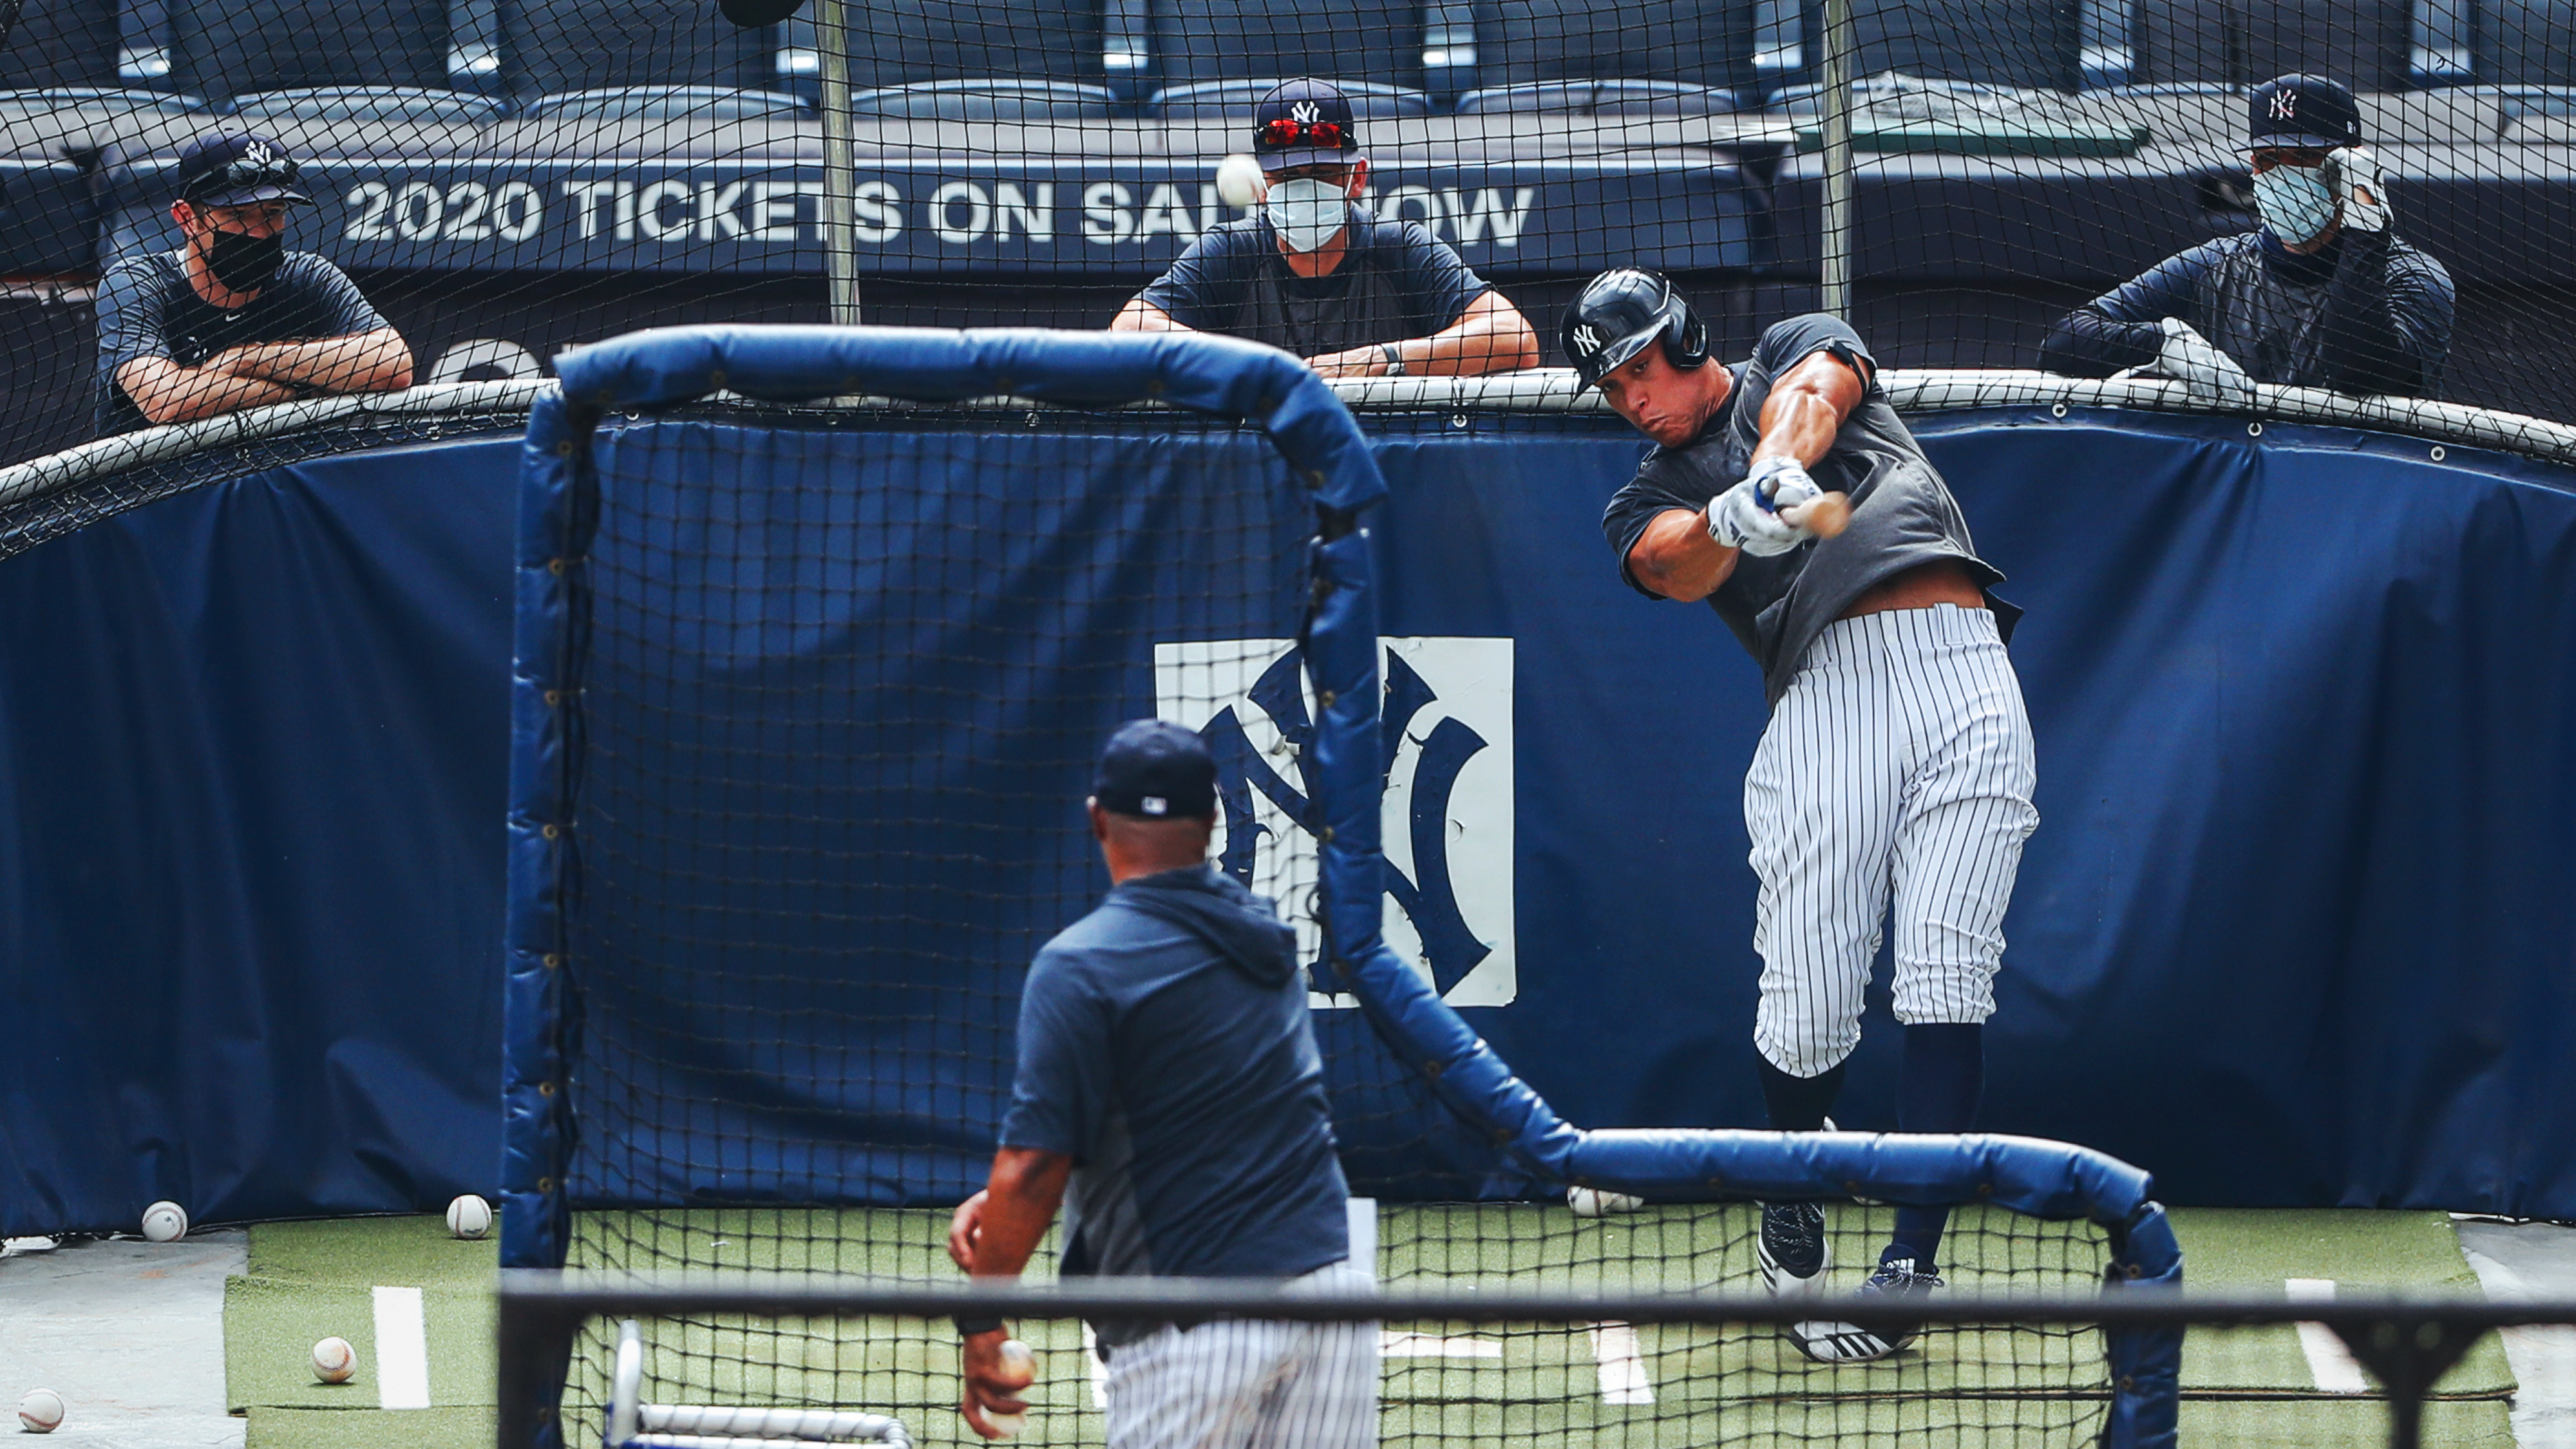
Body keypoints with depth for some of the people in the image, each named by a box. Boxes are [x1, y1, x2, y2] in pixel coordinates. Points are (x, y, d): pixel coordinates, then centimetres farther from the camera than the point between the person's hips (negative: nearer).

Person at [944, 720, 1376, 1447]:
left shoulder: (1080, 964, -9)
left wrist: (982, 1317, -3)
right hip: (1331, 1280, 6)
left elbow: (1038, 1160, -13)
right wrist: (1001, 1198, 13)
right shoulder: (1261, 933, 14)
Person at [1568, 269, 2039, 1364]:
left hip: (1961, 667, -1)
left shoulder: (1800, 349, 22)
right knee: (1807, 1014, -10)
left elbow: (1809, 394, -4)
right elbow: (1675, 566, -6)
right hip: (1824, 691, 1)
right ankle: (1792, 1199, 19)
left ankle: (1911, 1262, -11)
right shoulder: (1650, 502, 20)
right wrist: (1736, 520, -30)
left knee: (1948, 979, -13)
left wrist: (1779, 461, -29)